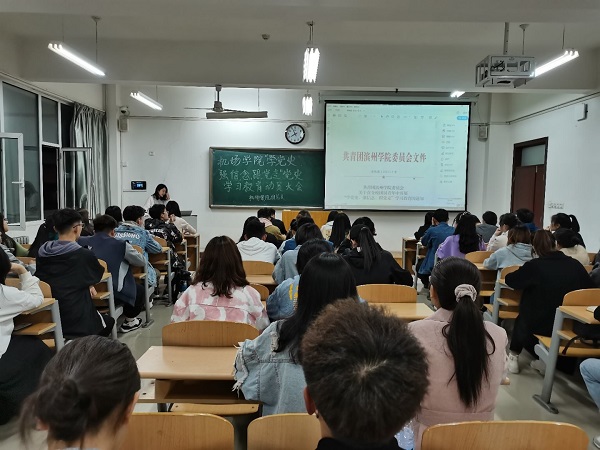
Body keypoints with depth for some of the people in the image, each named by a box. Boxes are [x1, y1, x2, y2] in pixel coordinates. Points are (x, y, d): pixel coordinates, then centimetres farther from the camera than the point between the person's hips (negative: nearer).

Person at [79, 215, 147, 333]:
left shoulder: (82, 242, 3)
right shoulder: (121, 245, -5)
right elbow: (142, 262, 6)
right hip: (113, 294, -4)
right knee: (139, 290, 25)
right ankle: (129, 321, 31)